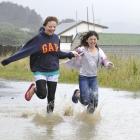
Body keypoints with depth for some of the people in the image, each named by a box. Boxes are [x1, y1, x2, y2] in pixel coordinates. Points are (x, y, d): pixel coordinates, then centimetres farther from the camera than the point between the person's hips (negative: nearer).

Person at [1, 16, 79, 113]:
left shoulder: (56, 38, 2)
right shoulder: (38, 39, -13)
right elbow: (24, 51, -15)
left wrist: (71, 54, 15)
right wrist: (8, 60, -21)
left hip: (54, 72, 4)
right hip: (40, 71, -4)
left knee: (51, 97, 6)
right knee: (42, 95, -18)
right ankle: (34, 88, 15)